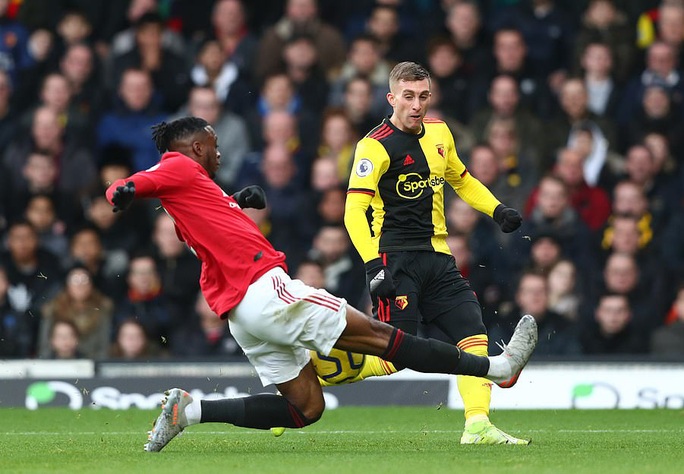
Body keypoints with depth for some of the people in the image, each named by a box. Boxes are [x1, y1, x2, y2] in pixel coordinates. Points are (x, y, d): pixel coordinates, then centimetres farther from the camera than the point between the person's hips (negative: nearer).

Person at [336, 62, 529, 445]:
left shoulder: (439, 133, 12)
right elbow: (354, 211, -17)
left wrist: (498, 210, 13)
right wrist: (373, 265, -28)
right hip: (397, 260, -7)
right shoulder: (377, 146, -10)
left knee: (474, 337, -4)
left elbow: (461, 180, 30)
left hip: (437, 258, 7)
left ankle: (478, 426, -2)